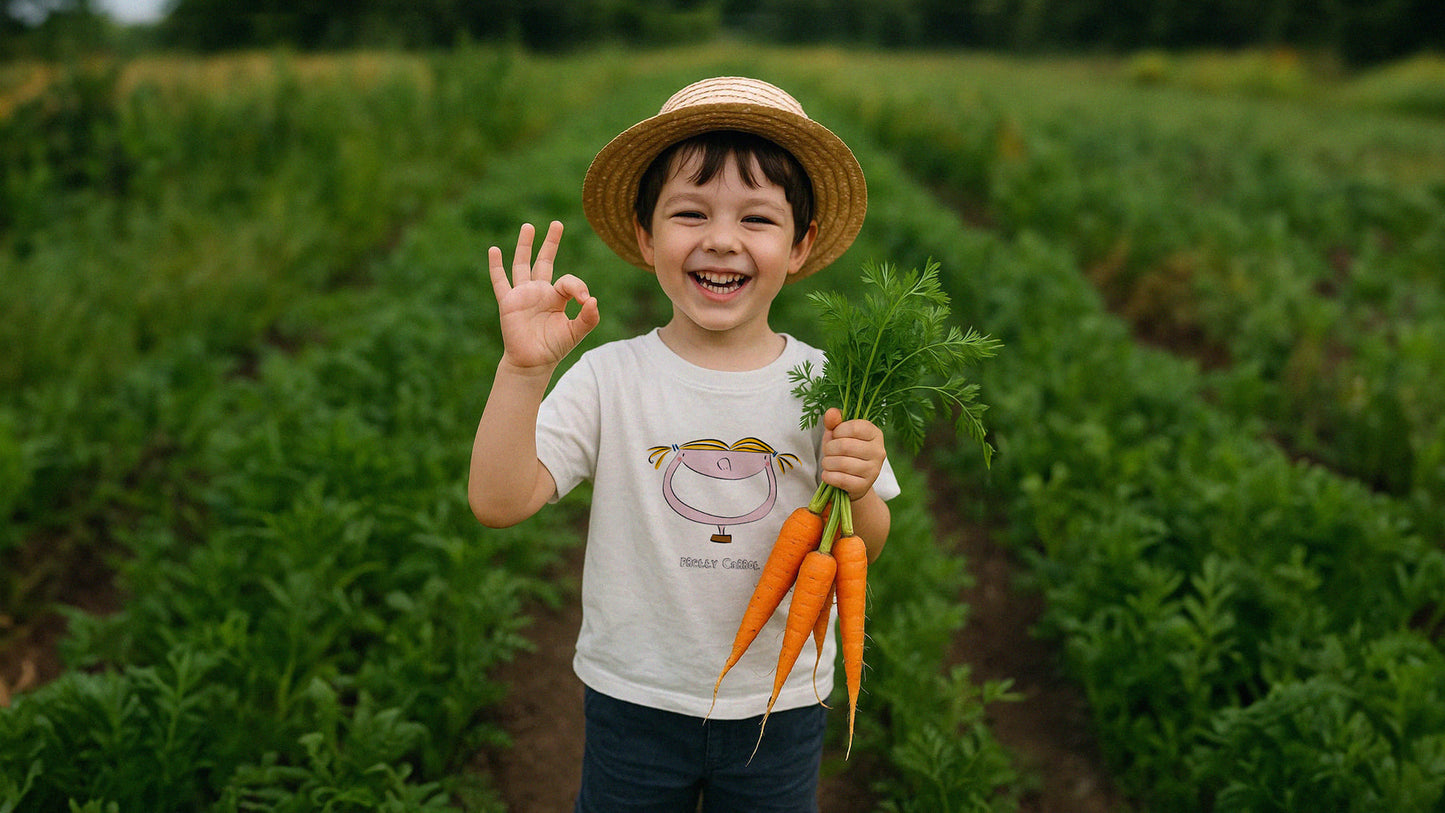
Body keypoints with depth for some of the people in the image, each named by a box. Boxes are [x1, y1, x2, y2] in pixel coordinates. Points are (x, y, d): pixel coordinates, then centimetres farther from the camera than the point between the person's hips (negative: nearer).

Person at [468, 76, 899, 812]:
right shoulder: (609, 378, -12)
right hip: (634, 702, 0)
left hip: (778, 706, 1)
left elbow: (861, 553, -2)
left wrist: (856, 494, -23)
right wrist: (522, 368, -29)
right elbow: (497, 502, -19)